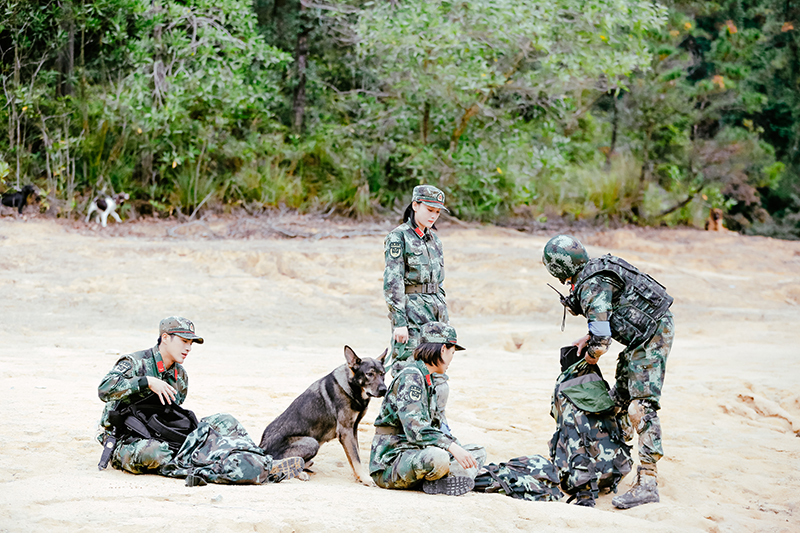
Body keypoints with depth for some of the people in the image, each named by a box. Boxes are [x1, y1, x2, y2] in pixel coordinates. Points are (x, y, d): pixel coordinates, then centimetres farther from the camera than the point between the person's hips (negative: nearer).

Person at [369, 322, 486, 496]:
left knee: (479, 453, 8)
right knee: (437, 457, -40)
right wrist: (452, 447, -31)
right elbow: (415, 429, -26)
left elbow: (435, 426, 23)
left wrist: (458, 449, 8)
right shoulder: (410, 377, -14)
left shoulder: (427, 380, 19)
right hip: (390, 462, -10)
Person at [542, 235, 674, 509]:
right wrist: (589, 337, 13)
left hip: (651, 336, -11)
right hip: (654, 326, 11)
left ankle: (647, 483, -20)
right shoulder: (594, 269, 9)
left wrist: (591, 355, -2)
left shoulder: (591, 288, -21)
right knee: (620, 396, 20)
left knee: (640, 407, -16)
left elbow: (601, 341, -24)